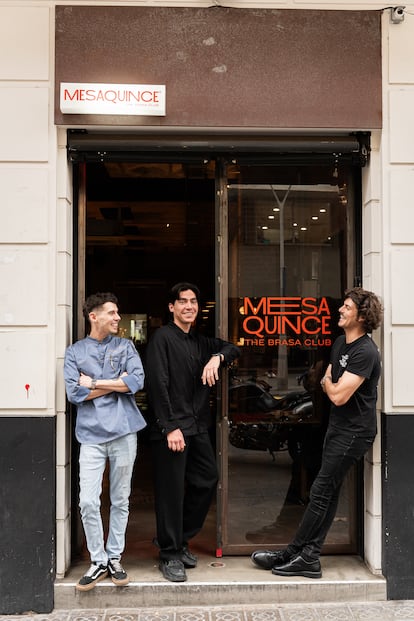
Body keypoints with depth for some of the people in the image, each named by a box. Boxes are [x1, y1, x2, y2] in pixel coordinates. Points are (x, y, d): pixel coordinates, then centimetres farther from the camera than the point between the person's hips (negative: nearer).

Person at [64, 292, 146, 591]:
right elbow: (75, 393, -5)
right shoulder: (75, 351, 6)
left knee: (120, 500, 8)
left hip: (123, 432, 1)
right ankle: (98, 561, 11)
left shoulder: (125, 346, 7)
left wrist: (94, 383, -6)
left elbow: (137, 381, -8)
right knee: (88, 502, -5)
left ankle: (115, 558, 22)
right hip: (91, 434, 0)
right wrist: (116, 383, -6)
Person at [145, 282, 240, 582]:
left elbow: (233, 348, 18)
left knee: (207, 480, 10)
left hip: (198, 426, 8)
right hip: (171, 427, -7)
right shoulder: (162, 338, -6)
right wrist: (170, 427, -18)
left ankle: (180, 540, 27)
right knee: (172, 491, -2)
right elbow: (158, 384, -13)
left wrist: (217, 357, -6)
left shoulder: (200, 341, 17)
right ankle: (170, 554, 12)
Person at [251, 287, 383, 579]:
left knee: (321, 491, -5)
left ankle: (293, 554, 4)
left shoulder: (365, 352, -21)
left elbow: (338, 395, -22)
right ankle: (309, 557, 16)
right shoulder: (340, 343, 10)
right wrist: (331, 384, -2)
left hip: (354, 431, -9)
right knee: (329, 492, 11)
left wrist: (329, 382, -2)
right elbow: (329, 383, 20)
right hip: (338, 425, 9)